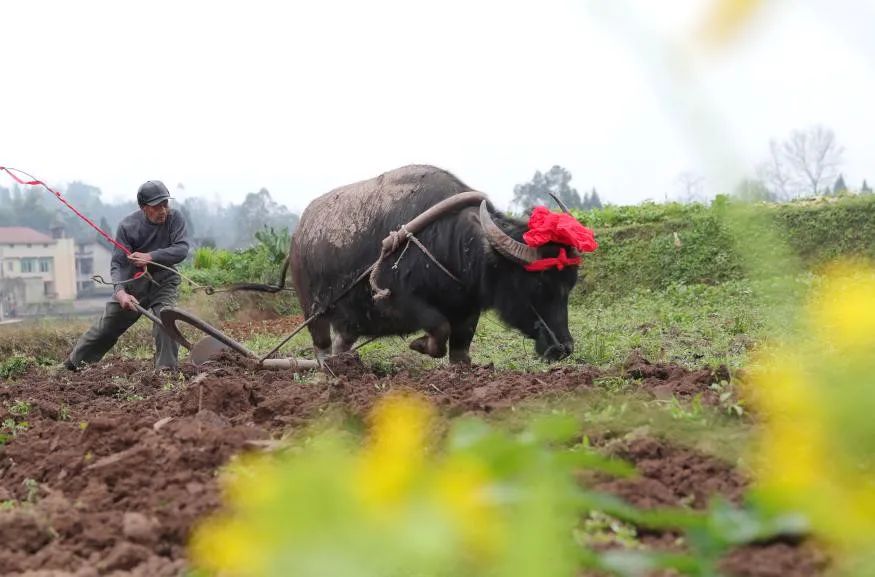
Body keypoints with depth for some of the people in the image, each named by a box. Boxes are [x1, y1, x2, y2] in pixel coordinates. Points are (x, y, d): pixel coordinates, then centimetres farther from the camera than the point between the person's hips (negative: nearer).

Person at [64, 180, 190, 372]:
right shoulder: (128, 225, -18)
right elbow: (117, 263, -19)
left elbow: (182, 249, -26)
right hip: (132, 282, 1)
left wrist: (151, 257, -37)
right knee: (106, 326, 10)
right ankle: (74, 363, 28)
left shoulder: (174, 218, -16)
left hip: (163, 281, -1)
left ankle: (167, 368, -17)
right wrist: (120, 291, -37)